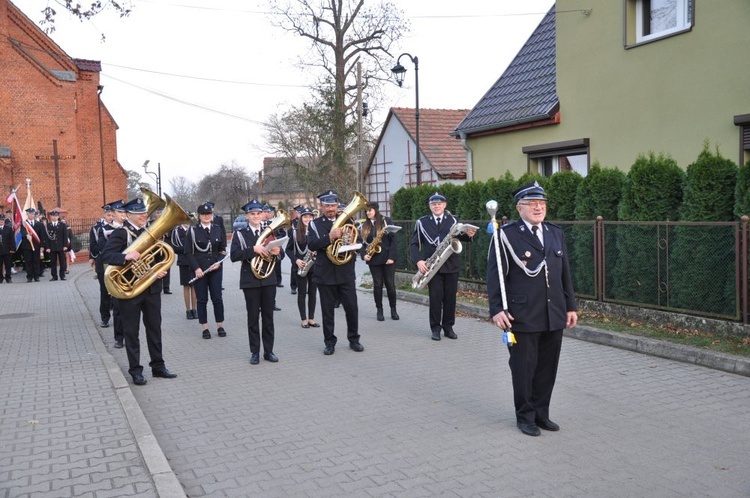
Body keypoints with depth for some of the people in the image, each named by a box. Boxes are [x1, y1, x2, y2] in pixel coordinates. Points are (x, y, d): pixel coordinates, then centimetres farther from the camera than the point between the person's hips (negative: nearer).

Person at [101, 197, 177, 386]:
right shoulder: (120, 233, -8)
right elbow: (105, 256, -19)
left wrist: (161, 271, -6)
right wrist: (125, 257, -36)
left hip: (152, 288, 5)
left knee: (155, 328, 11)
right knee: (131, 331, 4)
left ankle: (158, 366, 22)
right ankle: (135, 371, 13)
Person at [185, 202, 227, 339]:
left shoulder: (217, 229, 6)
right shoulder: (192, 230, -2)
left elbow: (223, 249, 10)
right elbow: (188, 252, -4)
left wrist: (219, 262, -7)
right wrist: (196, 268, -13)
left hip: (215, 269, 2)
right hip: (199, 270, -2)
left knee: (217, 298, 4)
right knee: (202, 300, 4)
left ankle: (220, 326, 15)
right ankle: (204, 328, 13)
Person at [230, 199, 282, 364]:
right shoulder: (240, 234, 0)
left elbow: (281, 256, 8)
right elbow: (234, 255, -13)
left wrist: (278, 252, -16)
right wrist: (253, 249, -24)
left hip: (269, 279, 2)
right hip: (250, 281, -2)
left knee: (268, 316, 7)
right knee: (253, 317, 3)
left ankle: (268, 351, 15)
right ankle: (255, 352, 11)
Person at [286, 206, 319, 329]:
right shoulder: (295, 231, -2)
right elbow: (288, 249, 2)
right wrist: (296, 260, -12)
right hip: (300, 267, -1)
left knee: (312, 293, 8)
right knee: (302, 293, 4)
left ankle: (311, 318, 18)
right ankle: (304, 319, 13)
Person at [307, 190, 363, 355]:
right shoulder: (315, 224, 1)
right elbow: (311, 245, -13)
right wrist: (330, 237, -26)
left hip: (346, 272, 2)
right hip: (325, 274, -1)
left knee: (352, 307, 4)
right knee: (327, 310, 5)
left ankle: (354, 339, 20)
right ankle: (329, 342, 17)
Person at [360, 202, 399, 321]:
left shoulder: (386, 221, -3)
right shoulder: (365, 226, 9)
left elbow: (393, 239, -6)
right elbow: (364, 242, 12)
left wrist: (391, 256, -13)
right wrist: (364, 255, -7)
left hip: (387, 258, -3)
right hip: (374, 259, 3)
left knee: (390, 284, 0)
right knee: (377, 285, 5)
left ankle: (393, 310, 12)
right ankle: (379, 310, 13)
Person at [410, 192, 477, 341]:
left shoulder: (453, 220, 5)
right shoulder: (422, 222, 3)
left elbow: (460, 237, -4)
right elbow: (414, 244, 2)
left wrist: (468, 235, -27)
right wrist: (419, 260, -12)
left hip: (451, 266, 1)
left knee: (450, 297, 7)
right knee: (435, 298, 0)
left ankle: (448, 327, 18)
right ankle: (435, 328, 11)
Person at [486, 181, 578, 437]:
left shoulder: (556, 233, 11)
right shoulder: (506, 235, -7)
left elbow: (564, 273, 15)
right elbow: (494, 275, -8)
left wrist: (570, 306, 13)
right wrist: (497, 309, -14)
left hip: (554, 317, 5)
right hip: (522, 318, -5)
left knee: (547, 369, 13)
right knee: (523, 369, 6)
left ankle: (541, 413, 29)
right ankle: (525, 416, 23)